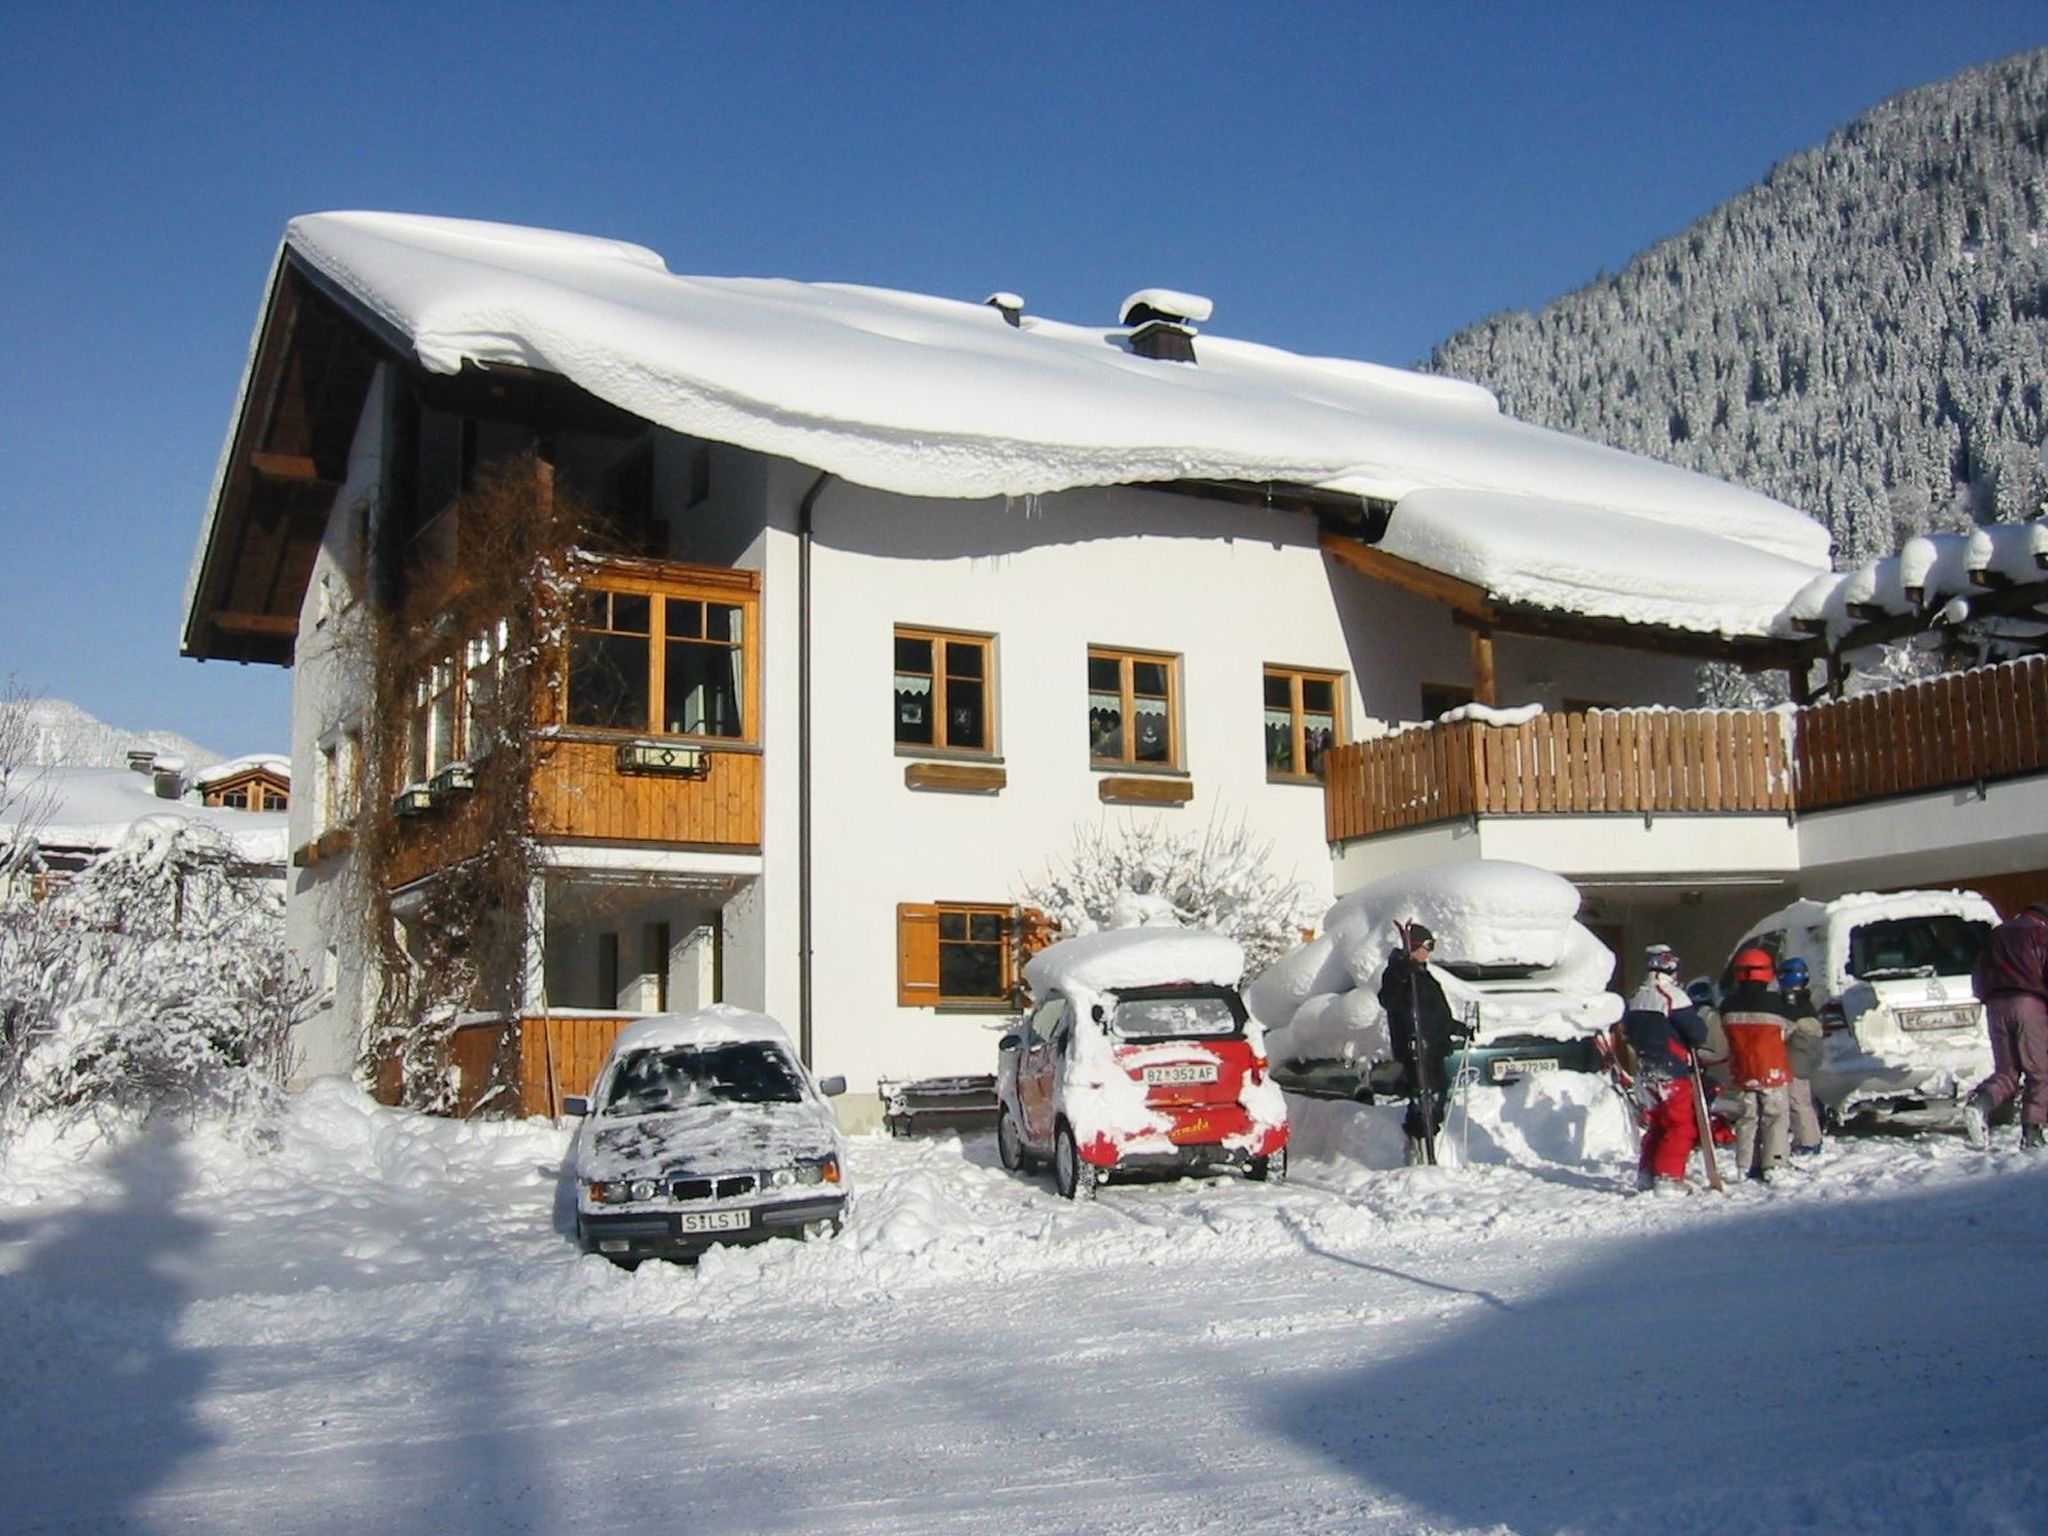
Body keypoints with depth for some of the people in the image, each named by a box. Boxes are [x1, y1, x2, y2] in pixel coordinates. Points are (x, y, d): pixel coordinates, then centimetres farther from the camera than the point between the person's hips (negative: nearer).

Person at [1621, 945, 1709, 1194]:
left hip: (1645, 1074, 7)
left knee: (1657, 1124, 19)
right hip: (1672, 1074, -7)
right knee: (1683, 1127, -2)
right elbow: (1698, 1034, -14)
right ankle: (1668, 1177, -8)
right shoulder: (1672, 996, -15)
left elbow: (1628, 1034, 18)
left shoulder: (1635, 999, 9)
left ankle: (1647, 1174, 21)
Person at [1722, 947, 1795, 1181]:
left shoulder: (1728, 1005, -1)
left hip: (1742, 1072, 4)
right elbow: (1787, 1030, -1)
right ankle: (1772, 1166, -2)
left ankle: (1746, 1167, 11)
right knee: (1775, 1118, 3)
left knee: (1747, 1118, 11)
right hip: (1773, 1071, -4)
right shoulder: (1775, 1002, -13)